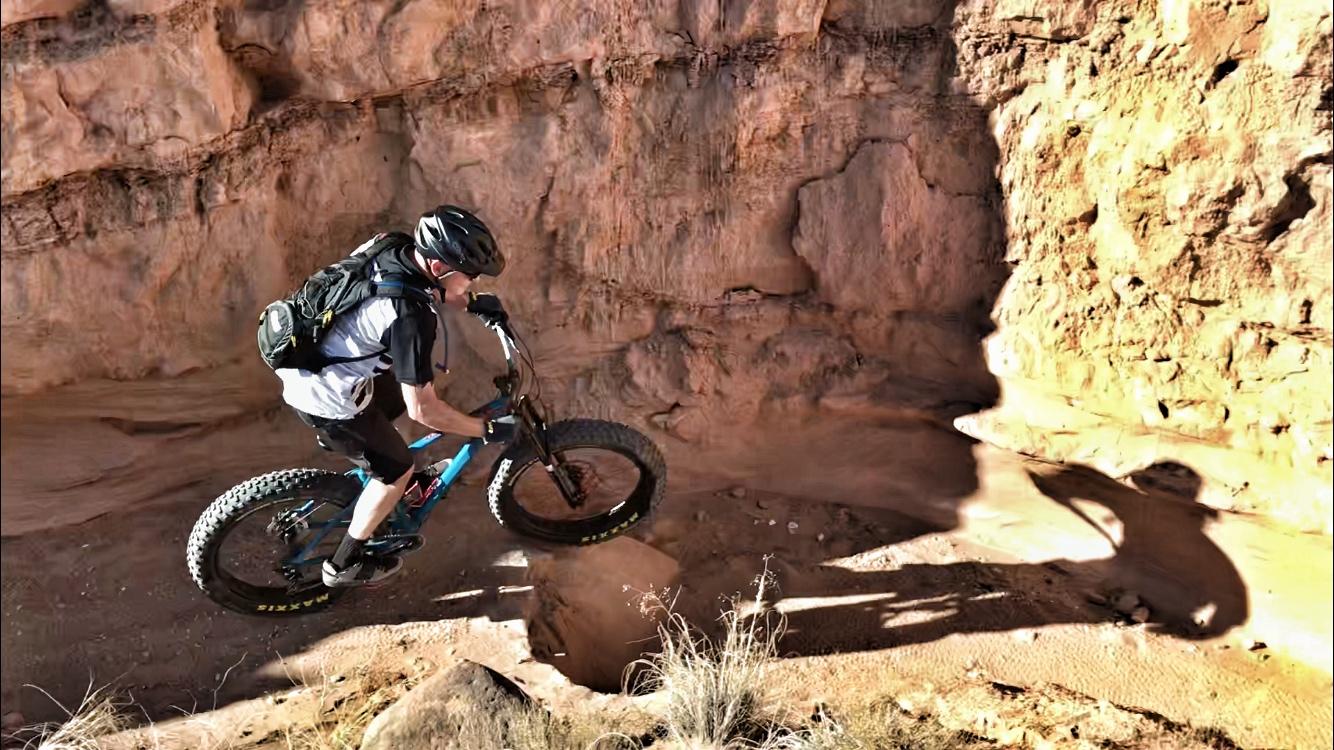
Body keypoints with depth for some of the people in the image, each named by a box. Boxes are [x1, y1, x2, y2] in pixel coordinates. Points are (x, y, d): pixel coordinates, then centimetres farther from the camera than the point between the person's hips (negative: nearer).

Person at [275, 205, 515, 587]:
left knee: (397, 398, 27)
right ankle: (346, 564, 25)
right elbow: (423, 409, -27)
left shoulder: (394, 249, -8)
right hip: (325, 396, -8)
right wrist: (488, 430, -17)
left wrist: (471, 303, 8)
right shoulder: (410, 316, -32)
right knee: (397, 469, 9)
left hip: (307, 360, 8)